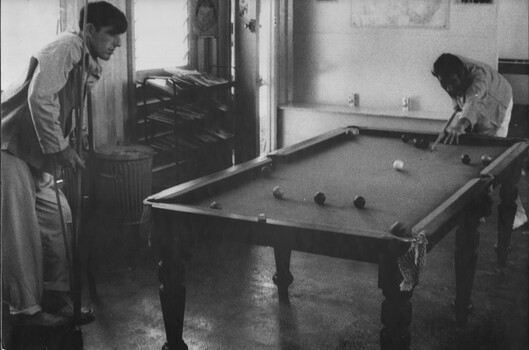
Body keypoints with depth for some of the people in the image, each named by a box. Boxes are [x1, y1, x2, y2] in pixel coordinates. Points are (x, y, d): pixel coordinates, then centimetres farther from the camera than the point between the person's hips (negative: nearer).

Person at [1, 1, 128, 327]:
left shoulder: (90, 67, 10)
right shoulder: (67, 47, -18)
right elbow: (39, 98, -28)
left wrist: (63, 149, 4)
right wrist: (59, 148, -23)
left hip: (36, 153, 9)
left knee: (57, 217, 11)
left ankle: (57, 296, 23)